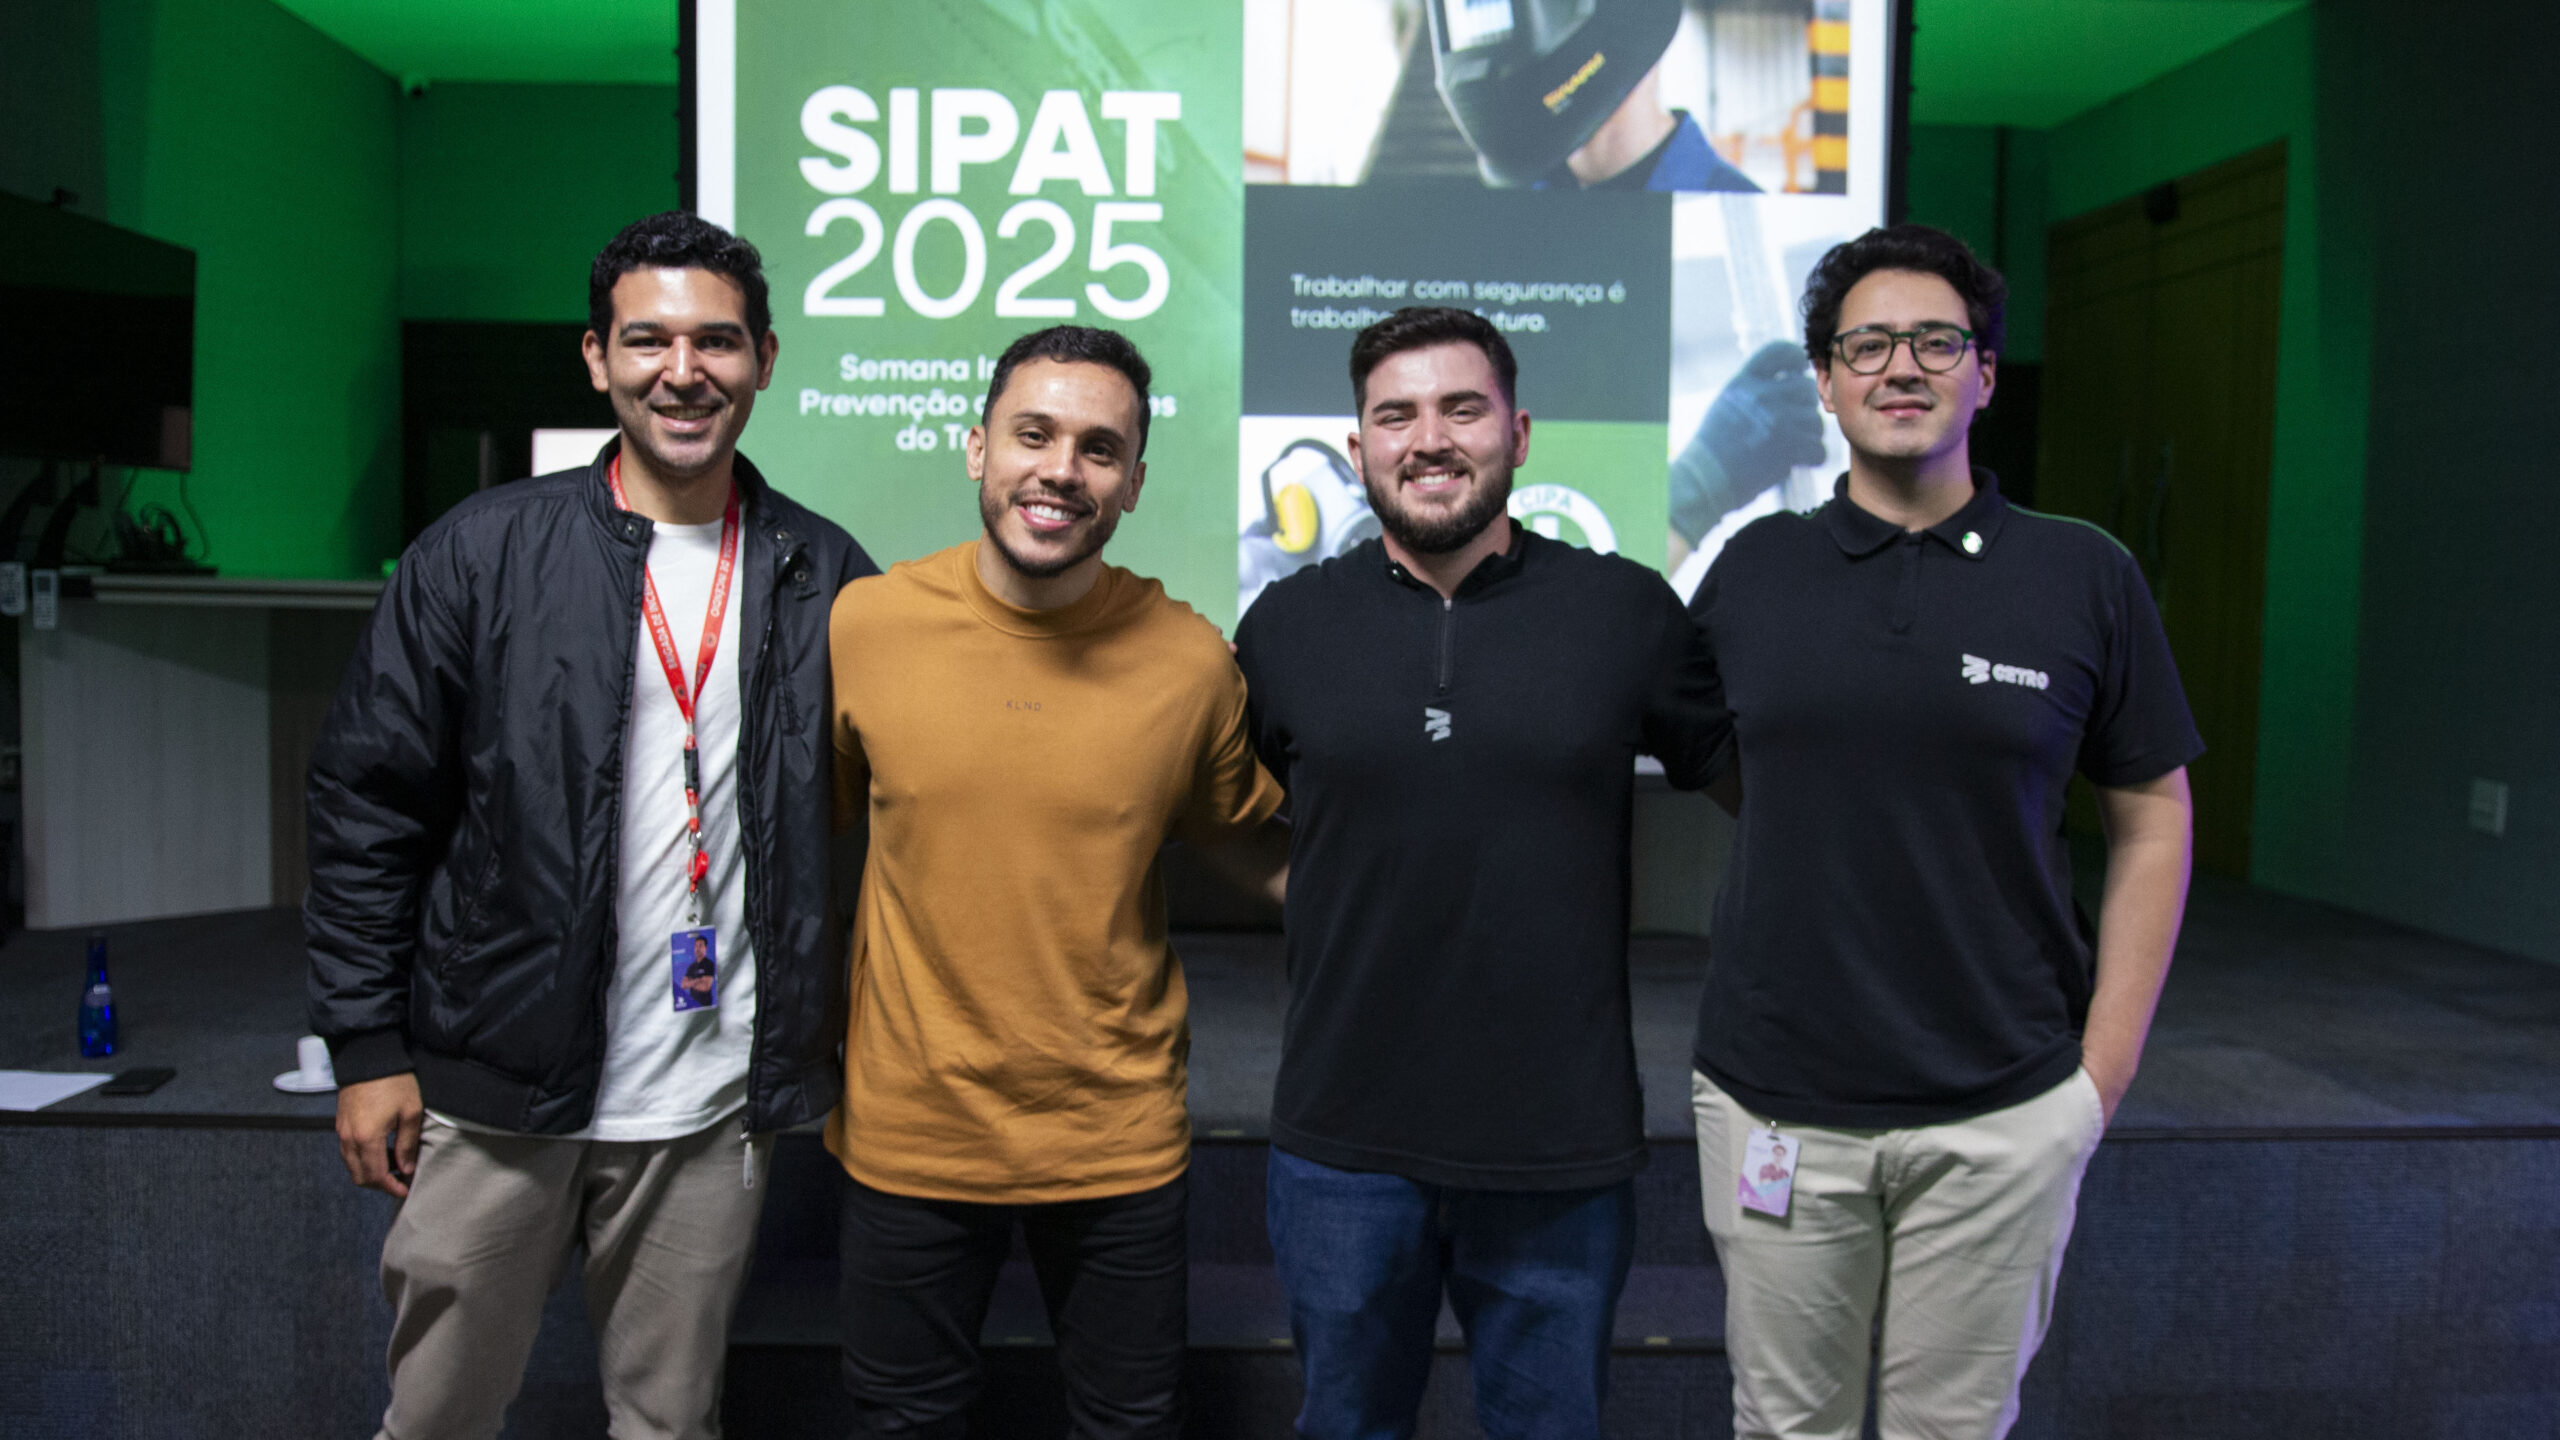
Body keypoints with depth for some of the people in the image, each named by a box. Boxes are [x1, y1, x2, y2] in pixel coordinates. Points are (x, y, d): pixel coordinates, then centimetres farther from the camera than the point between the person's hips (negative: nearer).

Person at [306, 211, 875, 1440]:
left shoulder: (825, 578, 2)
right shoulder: (481, 554, -3)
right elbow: (366, 807, -1)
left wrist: (835, 1045, 4)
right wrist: (367, 1046, -4)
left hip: (710, 1109, 1)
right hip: (494, 1097, 0)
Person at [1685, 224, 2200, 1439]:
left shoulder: (2085, 578, -1)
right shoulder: (1752, 571, 3)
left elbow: (2152, 822, 3)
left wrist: (2104, 1068, -1)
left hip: (2003, 1116, -1)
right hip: (1773, 1101, 1)